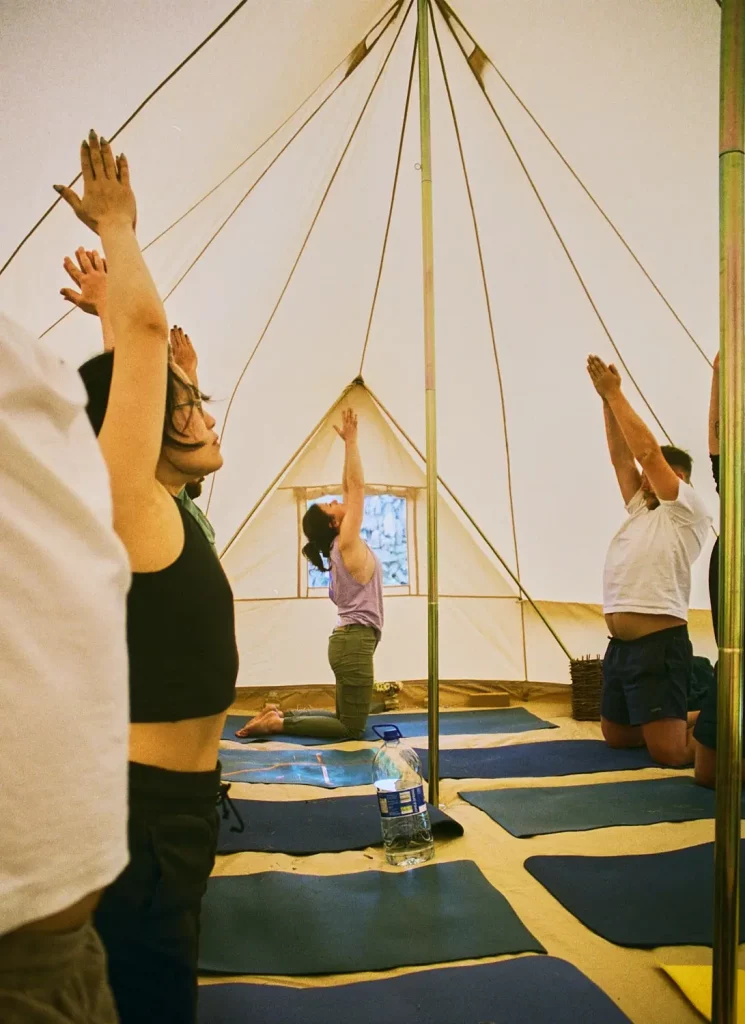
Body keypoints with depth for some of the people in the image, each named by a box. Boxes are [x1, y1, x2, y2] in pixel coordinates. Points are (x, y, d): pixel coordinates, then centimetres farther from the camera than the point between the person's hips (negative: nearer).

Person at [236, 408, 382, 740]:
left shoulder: (340, 545, 10)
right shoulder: (347, 542, -12)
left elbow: (349, 489, 14)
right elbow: (357, 486, -15)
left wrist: (348, 444, 12)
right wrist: (351, 439, -11)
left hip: (350, 640, 10)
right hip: (355, 641, -10)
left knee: (346, 718, 18)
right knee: (352, 728, -2)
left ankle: (280, 713, 15)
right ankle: (278, 723, -3)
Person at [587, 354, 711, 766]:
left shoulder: (688, 511, -3)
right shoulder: (641, 509, 18)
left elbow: (648, 451, -11)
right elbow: (622, 458, 12)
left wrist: (614, 393, -7)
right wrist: (606, 399, 5)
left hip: (659, 645, -9)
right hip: (620, 645, 9)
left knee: (669, 751, -10)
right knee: (616, 737, 18)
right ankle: (685, 718, 36)